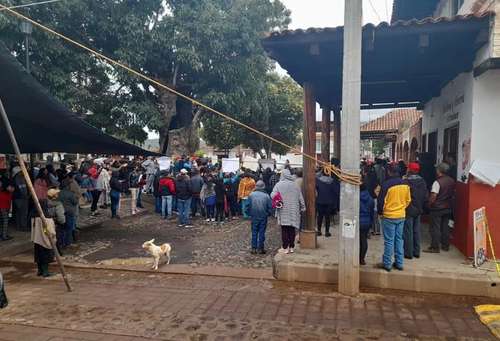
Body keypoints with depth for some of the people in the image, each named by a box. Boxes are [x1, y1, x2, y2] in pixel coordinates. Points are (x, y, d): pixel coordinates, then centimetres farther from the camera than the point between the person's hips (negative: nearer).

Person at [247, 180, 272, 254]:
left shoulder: (251, 195, -6)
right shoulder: (266, 196, -9)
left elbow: (248, 206, -2)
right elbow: (270, 207, -4)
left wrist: (250, 214, 11)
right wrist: (268, 214, 13)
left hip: (254, 217, 1)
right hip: (263, 217, -1)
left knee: (254, 233, 9)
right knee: (262, 233, 6)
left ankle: (254, 249, 10)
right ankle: (260, 248, 10)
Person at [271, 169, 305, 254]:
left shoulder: (279, 184, -6)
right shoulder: (295, 185, 4)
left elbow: (273, 195, -12)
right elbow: (301, 198, 7)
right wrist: (302, 208, 16)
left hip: (283, 210, -3)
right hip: (294, 211, 3)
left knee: (284, 230, 2)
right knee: (292, 229, 8)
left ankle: (285, 248, 3)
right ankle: (291, 247, 14)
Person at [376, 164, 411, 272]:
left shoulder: (386, 184, -17)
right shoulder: (405, 184, 0)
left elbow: (381, 201, -12)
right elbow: (408, 200, 10)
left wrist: (380, 212, 4)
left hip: (389, 216, -5)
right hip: (401, 216, 5)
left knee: (389, 241, 2)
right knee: (399, 239, 14)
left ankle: (387, 264, 9)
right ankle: (399, 263, 21)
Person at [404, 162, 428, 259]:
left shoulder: (407, 181, -19)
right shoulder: (422, 181, 3)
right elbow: (426, 196, 7)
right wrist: (422, 206, 16)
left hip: (409, 210, -7)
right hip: (418, 210, 7)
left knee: (408, 232, 1)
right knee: (416, 231, 14)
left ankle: (408, 253, 6)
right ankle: (417, 252, 21)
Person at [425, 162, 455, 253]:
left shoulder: (437, 182, -19)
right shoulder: (452, 181, 3)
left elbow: (433, 196, -22)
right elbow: (453, 193, 13)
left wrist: (429, 204, -8)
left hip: (437, 208, -7)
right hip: (448, 208, 7)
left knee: (435, 228, -1)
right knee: (445, 227, 16)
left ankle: (435, 247, 2)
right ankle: (445, 246, 23)